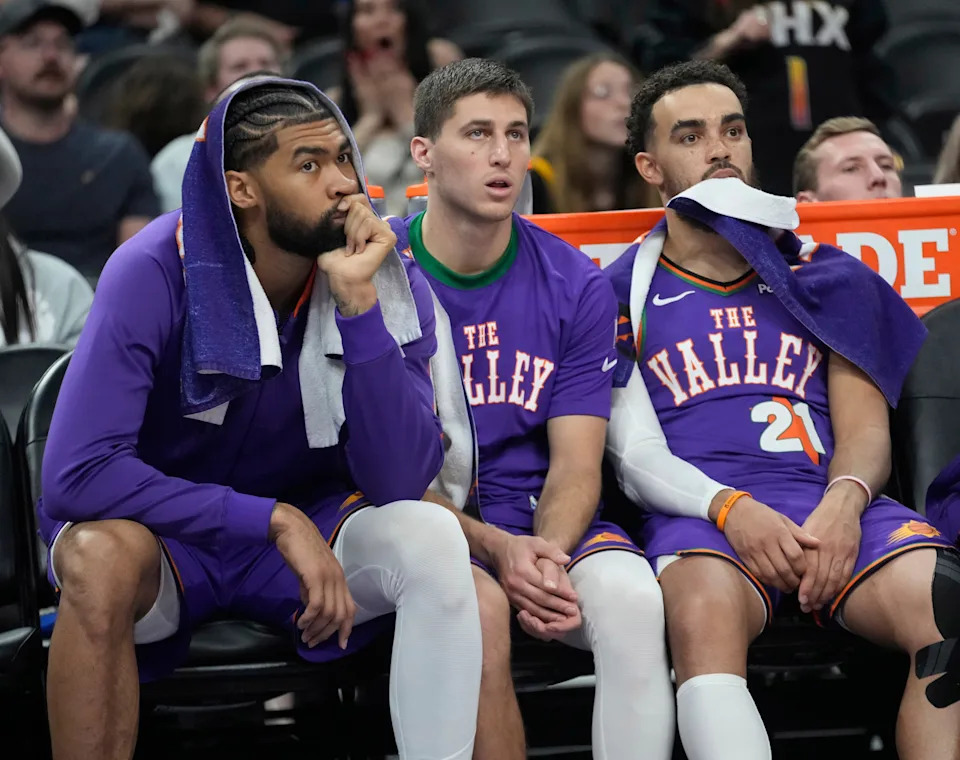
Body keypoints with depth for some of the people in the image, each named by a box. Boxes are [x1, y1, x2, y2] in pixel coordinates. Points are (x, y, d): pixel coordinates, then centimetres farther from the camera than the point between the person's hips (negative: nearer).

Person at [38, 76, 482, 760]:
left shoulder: (391, 282, -11)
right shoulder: (158, 272, -20)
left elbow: (397, 485, -20)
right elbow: (77, 475, -28)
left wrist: (358, 301, -29)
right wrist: (277, 521, -29)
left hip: (310, 527, 2)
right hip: (167, 532, -2)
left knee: (432, 538, -27)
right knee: (101, 554, -36)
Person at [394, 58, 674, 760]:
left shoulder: (576, 286, 4)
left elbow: (575, 467, 0)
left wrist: (545, 559, -23)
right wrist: (495, 548, -21)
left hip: (550, 523, 2)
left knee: (631, 597, -31)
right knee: (480, 606, -35)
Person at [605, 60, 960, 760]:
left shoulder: (825, 277, 23)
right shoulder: (622, 296, 17)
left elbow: (866, 429, 15)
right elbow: (634, 454, 7)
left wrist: (844, 503, -10)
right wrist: (729, 508, -14)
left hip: (834, 507, 2)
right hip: (701, 516, -2)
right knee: (704, 612, -40)